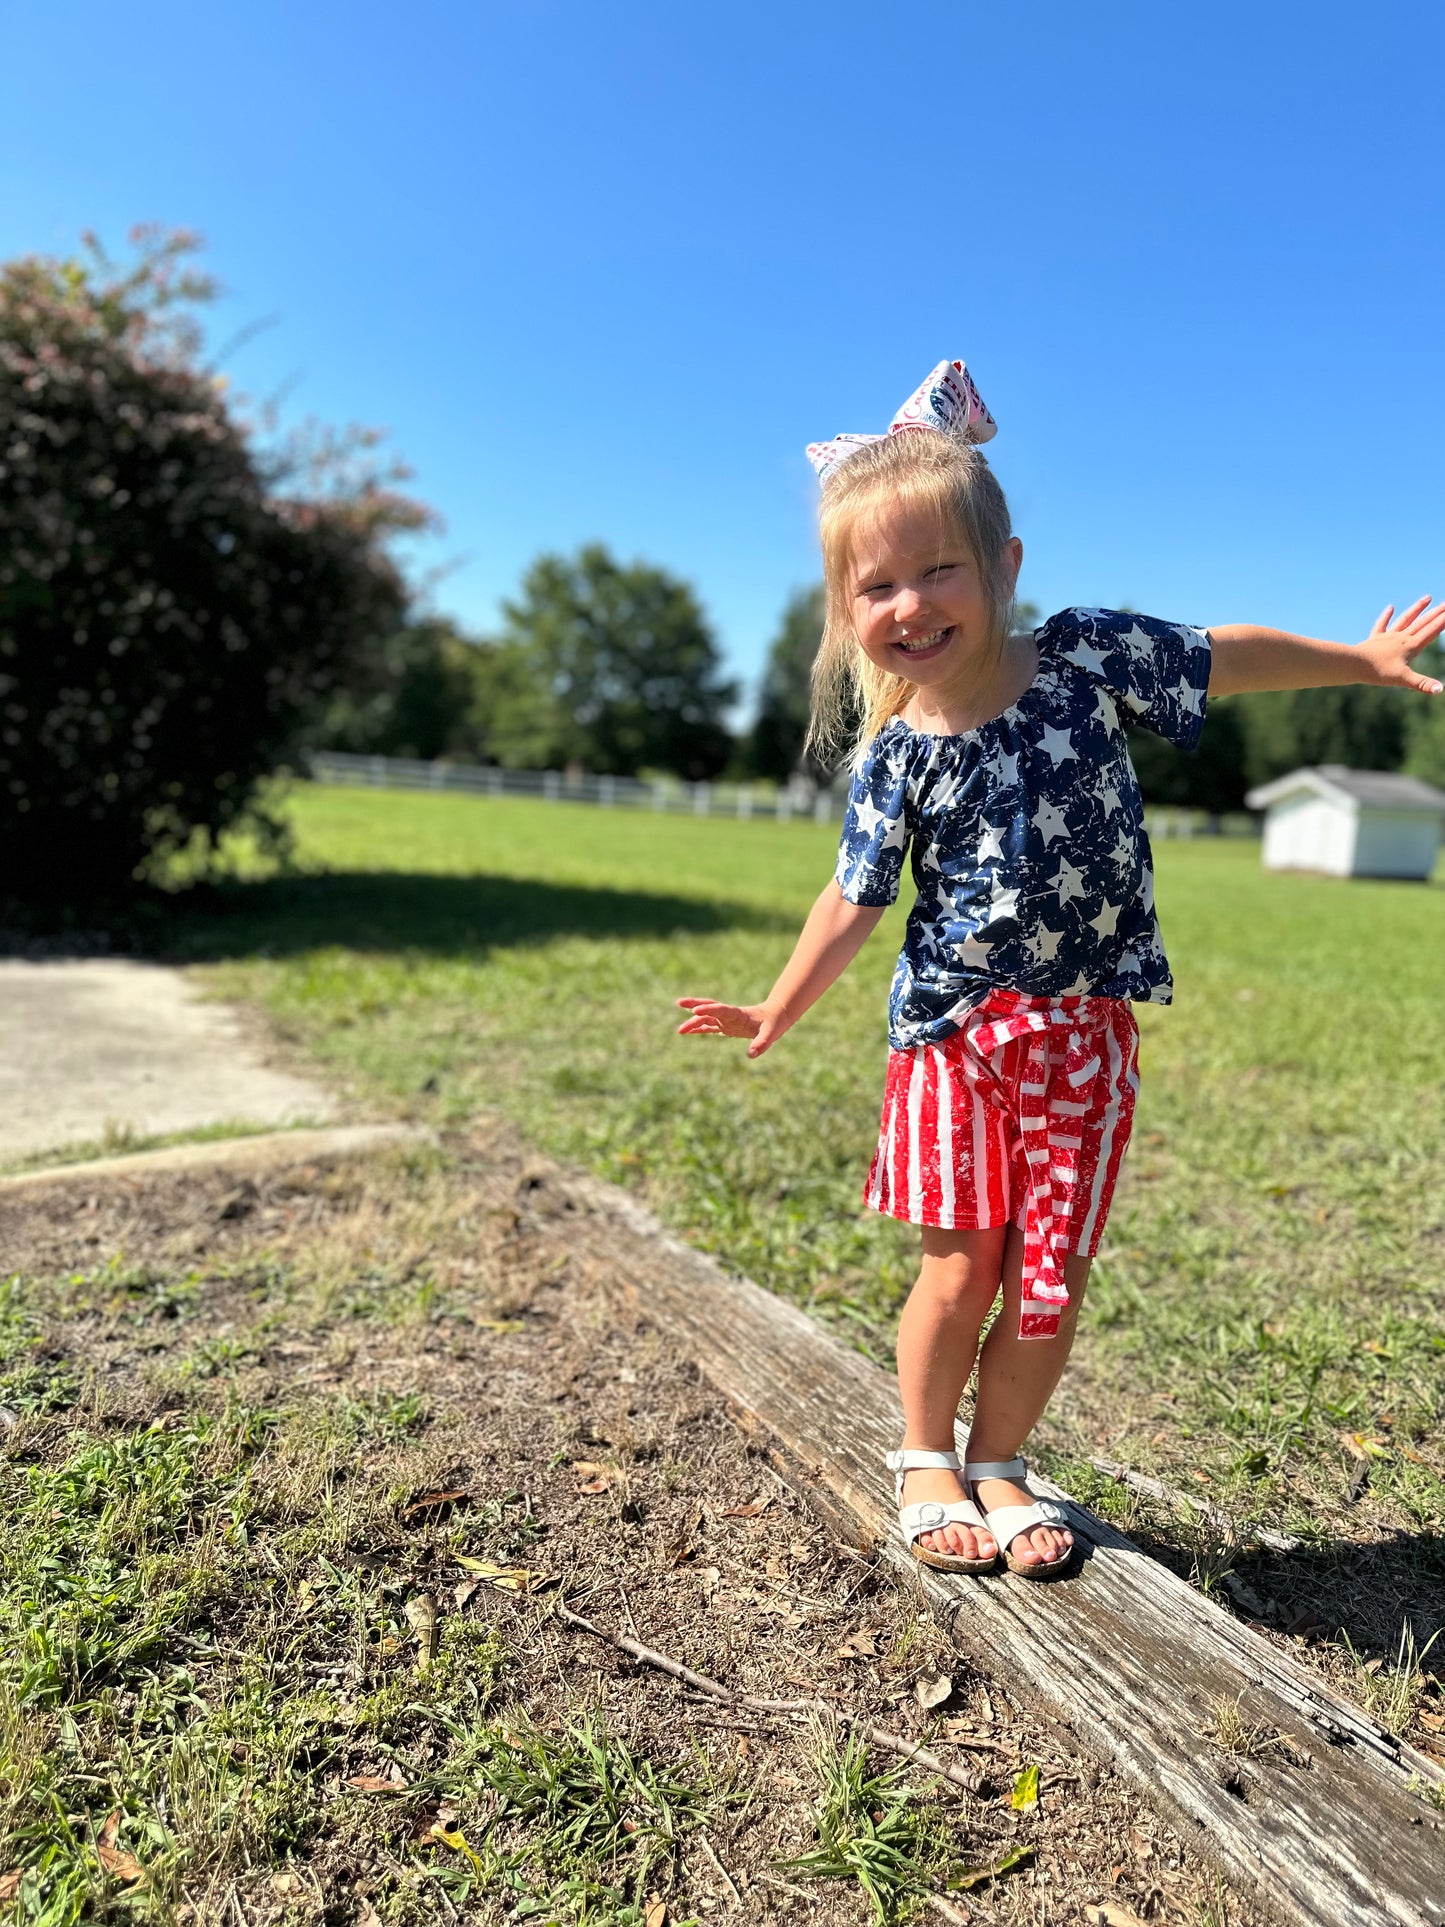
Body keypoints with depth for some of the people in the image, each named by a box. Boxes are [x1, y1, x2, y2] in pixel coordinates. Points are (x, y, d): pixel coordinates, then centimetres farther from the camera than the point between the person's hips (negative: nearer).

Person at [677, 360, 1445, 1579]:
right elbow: (858, 900, 2)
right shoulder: (896, 755, -8)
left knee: (1050, 1279, 6)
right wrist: (780, 1011, 5)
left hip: (1085, 1032, 2)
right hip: (958, 1031, -1)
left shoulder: (1089, 655, -6)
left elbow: (1230, 656, 10)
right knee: (962, 1272, 1)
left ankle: (999, 1466, 29)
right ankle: (926, 1461, 26)